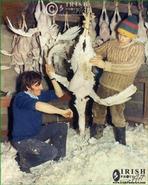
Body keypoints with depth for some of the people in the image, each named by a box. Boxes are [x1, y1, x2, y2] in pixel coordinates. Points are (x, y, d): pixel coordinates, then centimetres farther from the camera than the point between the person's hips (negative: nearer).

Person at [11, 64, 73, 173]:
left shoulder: (39, 94, -1)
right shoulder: (21, 97, -24)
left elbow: (59, 94, 3)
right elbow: (39, 106, -42)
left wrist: (52, 76, -9)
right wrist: (62, 112, -41)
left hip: (36, 133, 9)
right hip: (22, 139, -8)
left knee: (62, 127, 2)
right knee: (51, 152, -24)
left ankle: (58, 158, 17)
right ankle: (24, 160, -1)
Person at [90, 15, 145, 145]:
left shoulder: (138, 48, -13)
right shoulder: (111, 44, 0)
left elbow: (131, 67, -28)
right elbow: (95, 53, 10)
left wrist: (105, 65, -30)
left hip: (120, 90, -4)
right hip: (103, 85, 5)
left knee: (117, 117, 6)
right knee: (98, 112, 17)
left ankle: (121, 143, 26)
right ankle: (95, 137, 38)